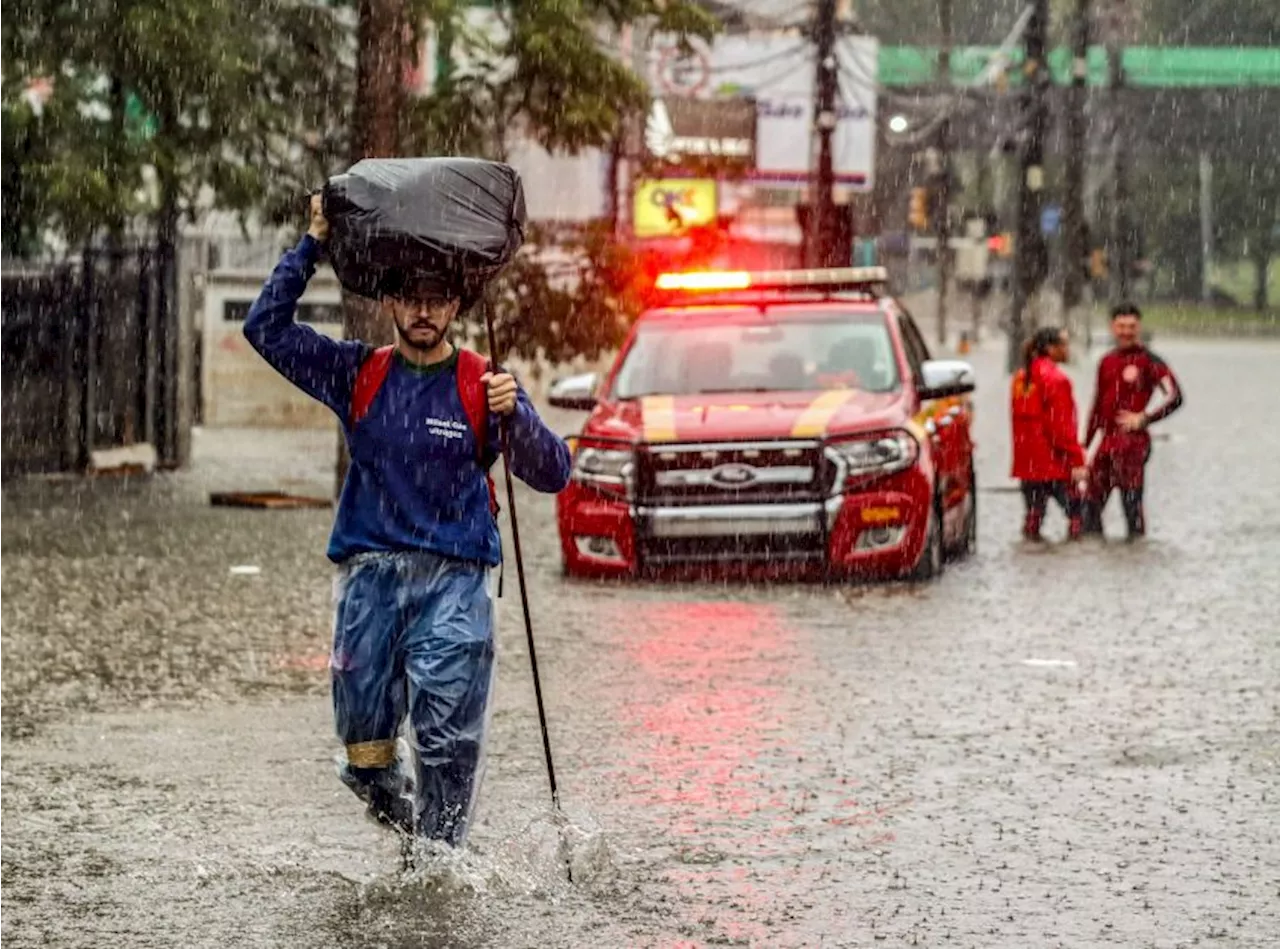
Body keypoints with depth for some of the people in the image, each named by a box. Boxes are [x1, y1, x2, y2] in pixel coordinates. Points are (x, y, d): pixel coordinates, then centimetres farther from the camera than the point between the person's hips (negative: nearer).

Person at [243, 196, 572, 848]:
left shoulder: (483, 388, 6)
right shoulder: (359, 376, 11)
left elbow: (552, 475, -1)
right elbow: (267, 328, 7)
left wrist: (513, 416, -19)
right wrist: (312, 248, 2)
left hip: (454, 580, -2)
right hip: (369, 573, 2)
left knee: (447, 741, -12)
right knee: (363, 739, 1)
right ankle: (395, 813, 29)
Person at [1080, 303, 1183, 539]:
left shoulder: (1148, 361, -5)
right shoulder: (1107, 362, 15)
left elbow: (1175, 397, -11)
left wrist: (1144, 419, -12)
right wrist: (1085, 445, 21)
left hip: (1133, 440, -7)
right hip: (1107, 440, 7)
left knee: (1131, 500, -8)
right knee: (1092, 500, 8)